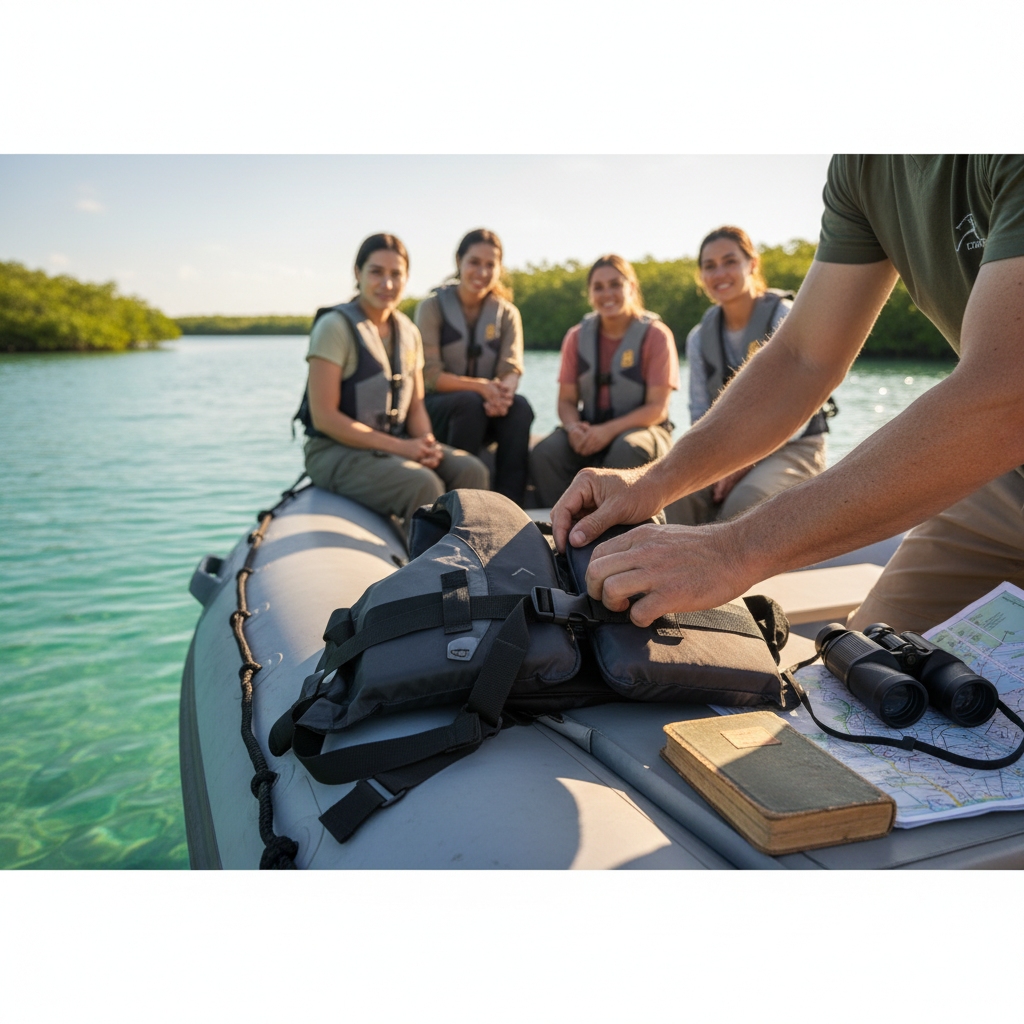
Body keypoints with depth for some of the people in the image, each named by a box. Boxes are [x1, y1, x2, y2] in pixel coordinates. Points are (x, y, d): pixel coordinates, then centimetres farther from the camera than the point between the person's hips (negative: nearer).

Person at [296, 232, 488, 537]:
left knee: (471, 471, -17)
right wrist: (400, 447, -20)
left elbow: (416, 406, 14)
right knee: (424, 485, -30)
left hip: (396, 444, 6)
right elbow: (324, 417, -16)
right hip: (337, 451, -6)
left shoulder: (408, 332, 10)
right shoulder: (335, 327, -11)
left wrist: (426, 444, -10)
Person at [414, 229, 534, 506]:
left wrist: (503, 390, -30)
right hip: (437, 406, -3)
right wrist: (480, 386, -26)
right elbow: (430, 375, -11)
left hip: (489, 409, 3)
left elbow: (512, 369, -4)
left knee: (520, 406, -28)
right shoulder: (432, 306, -3)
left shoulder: (506, 313, 7)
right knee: (470, 402, -35)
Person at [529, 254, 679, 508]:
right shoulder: (577, 337, 9)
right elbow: (566, 400, 8)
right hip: (590, 429, 3)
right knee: (543, 454, -27)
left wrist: (609, 430, -23)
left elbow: (657, 408, -9)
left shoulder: (655, 335, -3)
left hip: (640, 428, -3)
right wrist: (573, 428, -16)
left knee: (627, 449, -38)